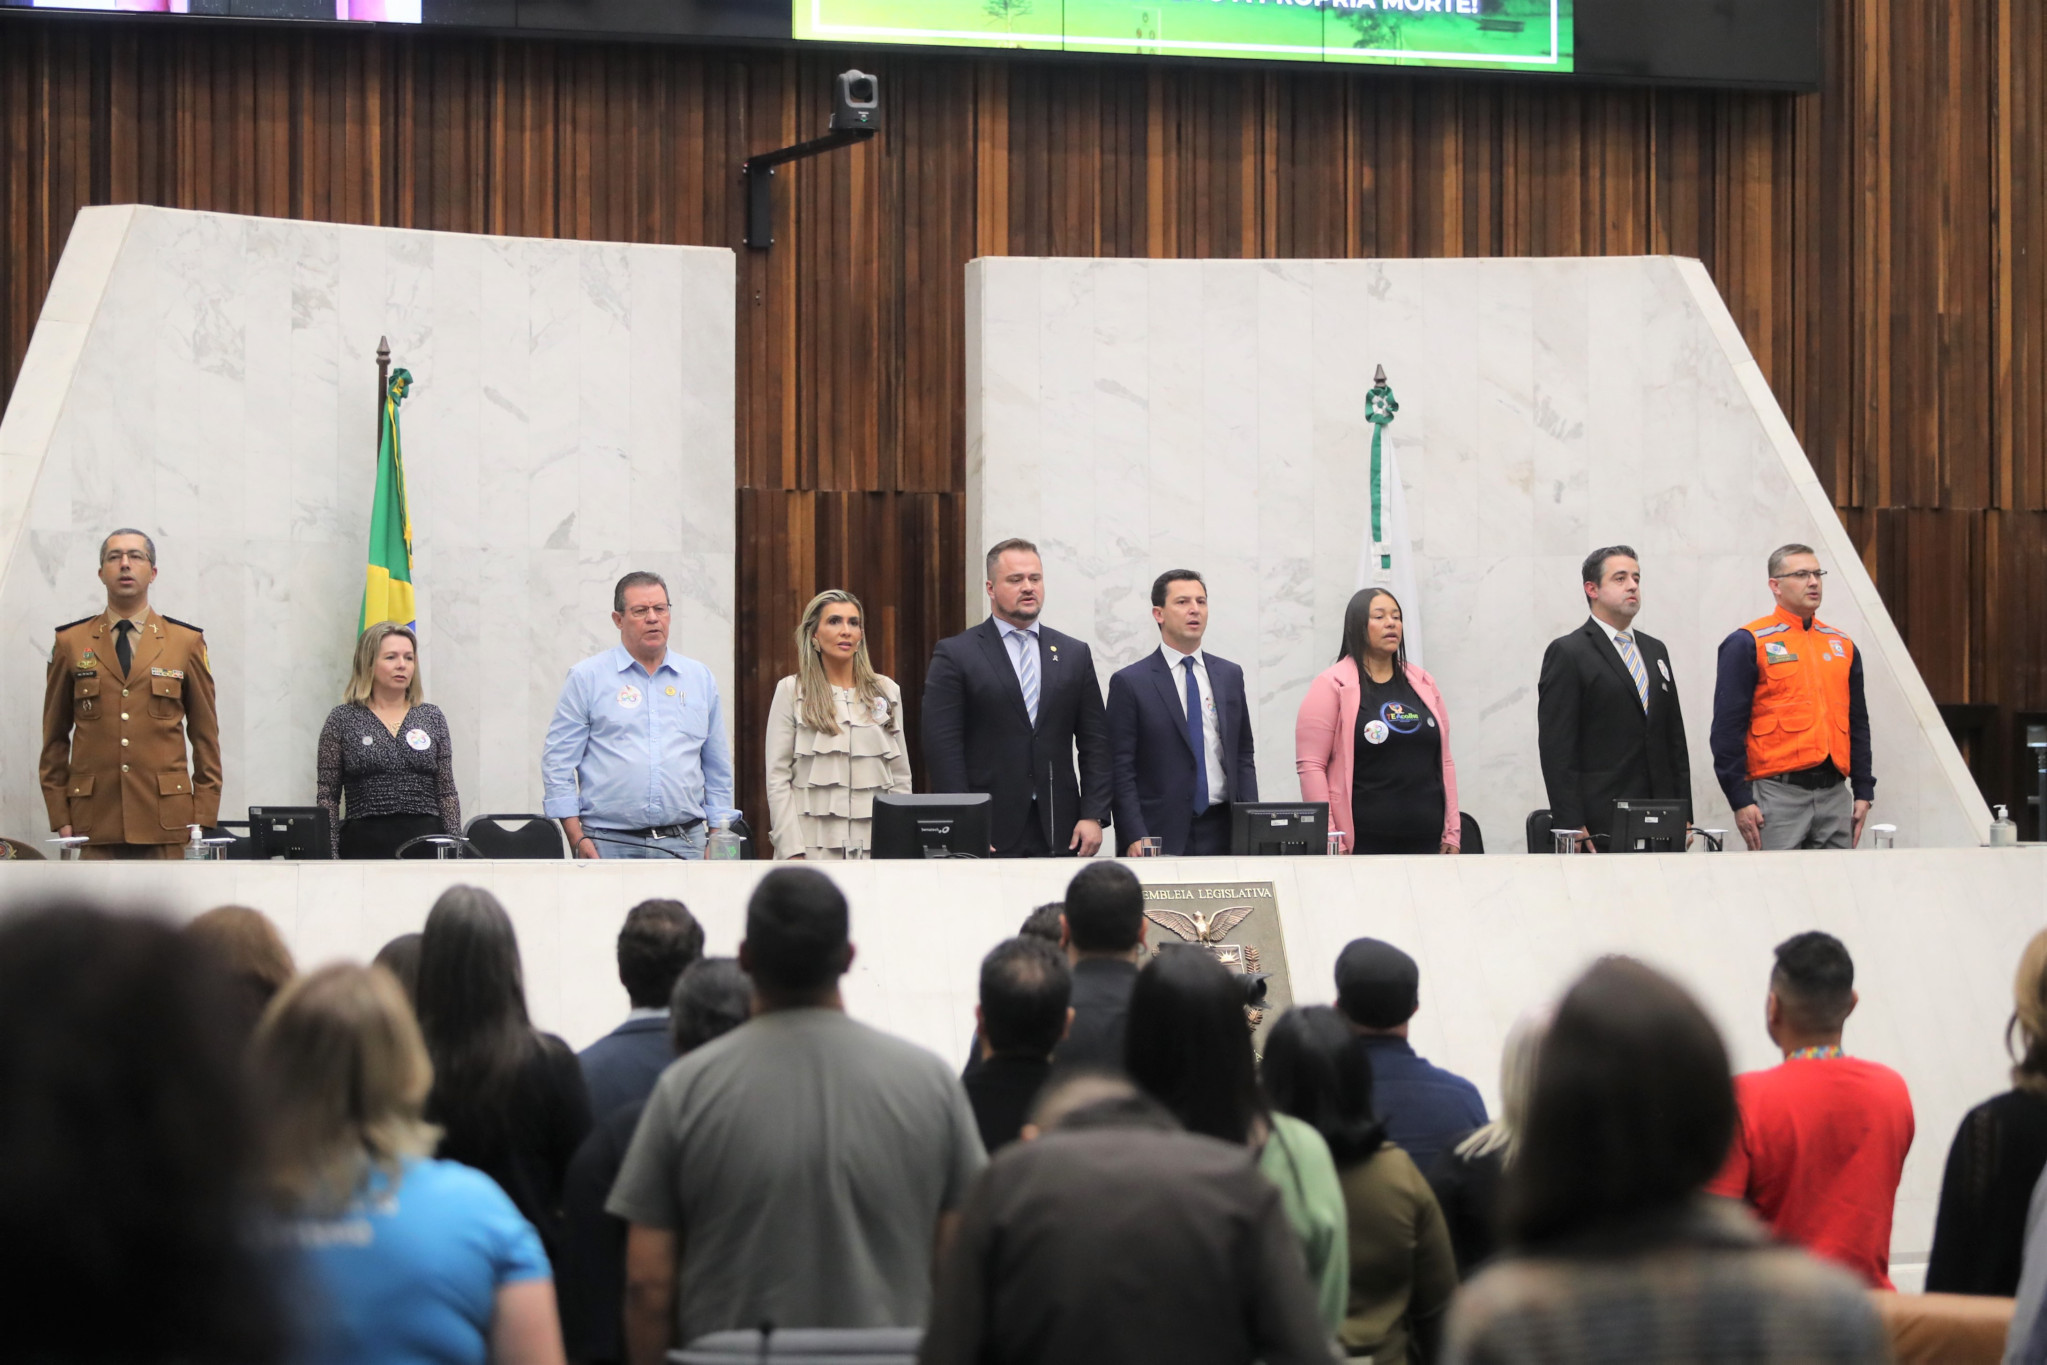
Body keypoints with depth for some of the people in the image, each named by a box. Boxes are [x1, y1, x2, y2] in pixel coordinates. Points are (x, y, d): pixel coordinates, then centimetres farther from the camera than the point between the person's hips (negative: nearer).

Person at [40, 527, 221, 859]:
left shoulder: (187, 642, 10)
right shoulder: (70, 643, 10)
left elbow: (206, 736, 10)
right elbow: (54, 737, 11)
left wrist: (204, 818, 3)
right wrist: (59, 816, 3)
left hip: (165, 824, 0)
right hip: (95, 820, 0)